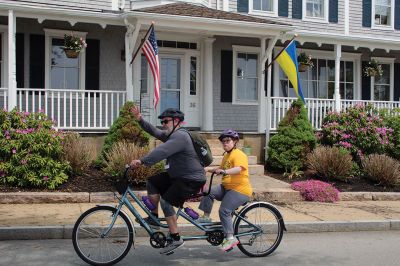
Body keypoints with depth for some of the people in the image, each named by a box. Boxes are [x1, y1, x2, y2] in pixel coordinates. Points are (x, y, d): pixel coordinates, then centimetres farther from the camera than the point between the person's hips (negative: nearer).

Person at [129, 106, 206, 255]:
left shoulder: (180, 136, -21)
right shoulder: (171, 135, 12)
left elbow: (162, 151, -33)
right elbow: (154, 132, 11)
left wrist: (142, 161, -37)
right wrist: (140, 120, 1)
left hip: (191, 179, -10)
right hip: (177, 175, 10)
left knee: (165, 201, -20)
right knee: (152, 182, 6)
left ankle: (176, 239, -9)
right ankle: (154, 217, 15)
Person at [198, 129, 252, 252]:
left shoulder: (238, 154, -13)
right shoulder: (226, 155, 17)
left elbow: (238, 169, -32)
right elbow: (221, 168, 31)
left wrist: (224, 171, -47)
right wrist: (207, 169, 19)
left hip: (240, 190, -9)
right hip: (226, 187, 9)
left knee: (224, 211, -20)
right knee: (209, 191, -12)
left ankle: (230, 238, -12)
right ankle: (206, 216, -1)